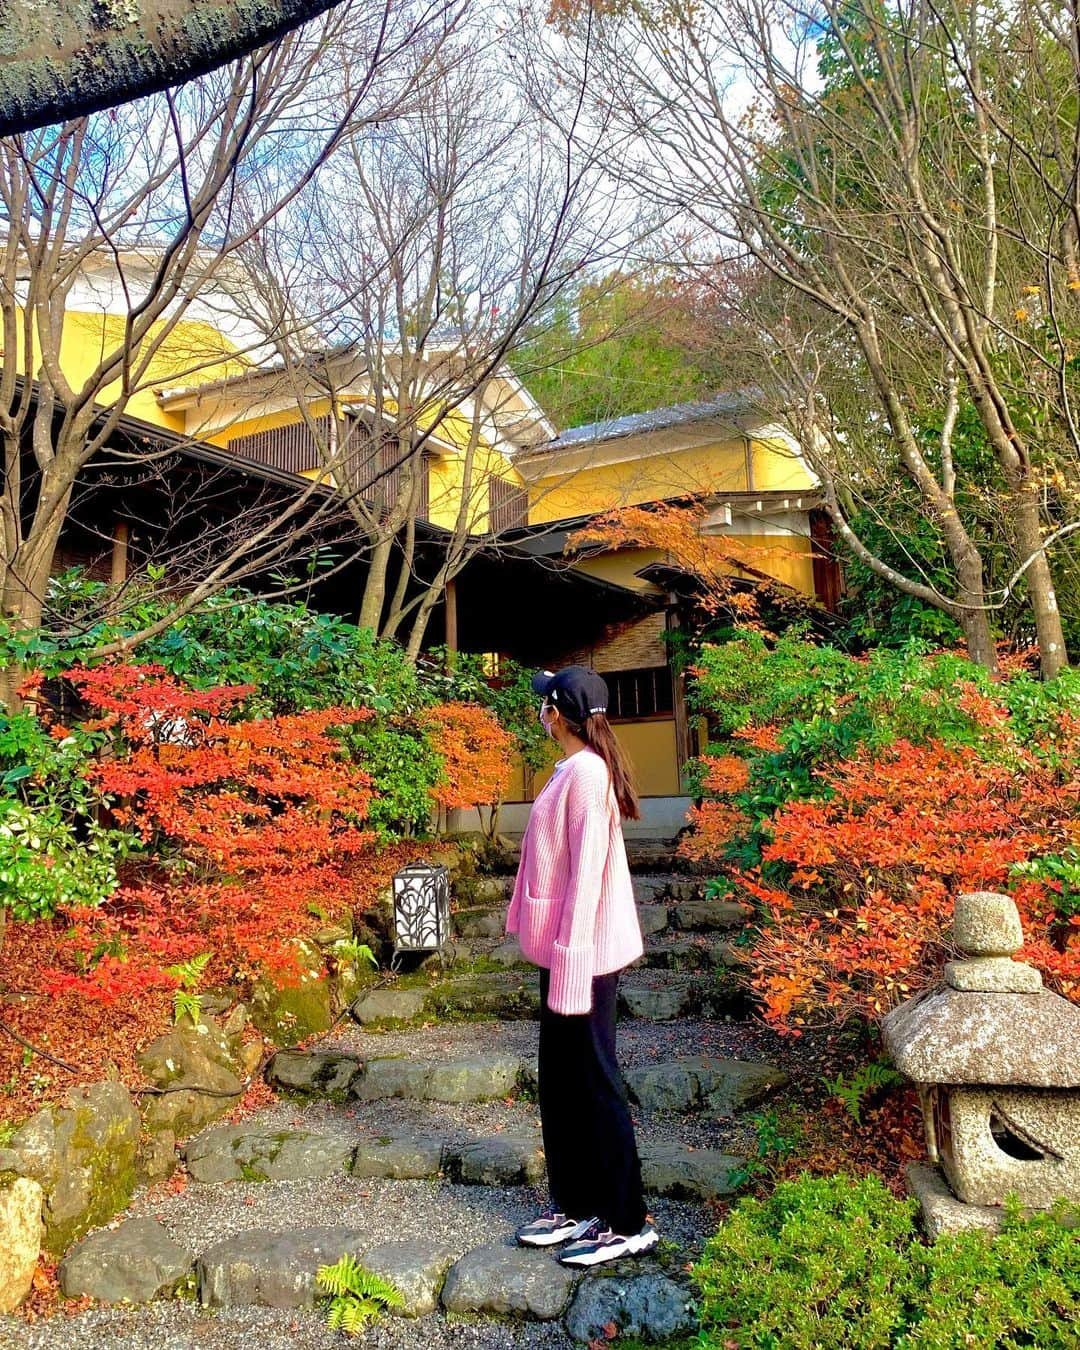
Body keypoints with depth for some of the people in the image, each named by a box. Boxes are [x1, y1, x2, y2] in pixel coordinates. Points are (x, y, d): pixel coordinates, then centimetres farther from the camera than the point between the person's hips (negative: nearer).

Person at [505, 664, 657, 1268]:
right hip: (562, 948, 10)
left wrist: (570, 958, -20)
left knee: (593, 1083, 1)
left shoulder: (586, 773, -19)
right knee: (560, 1080, 17)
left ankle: (627, 1223, 15)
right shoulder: (573, 769, 9)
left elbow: (588, 871, -22)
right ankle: (574, 1204, 30)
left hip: (584, 952, -10)